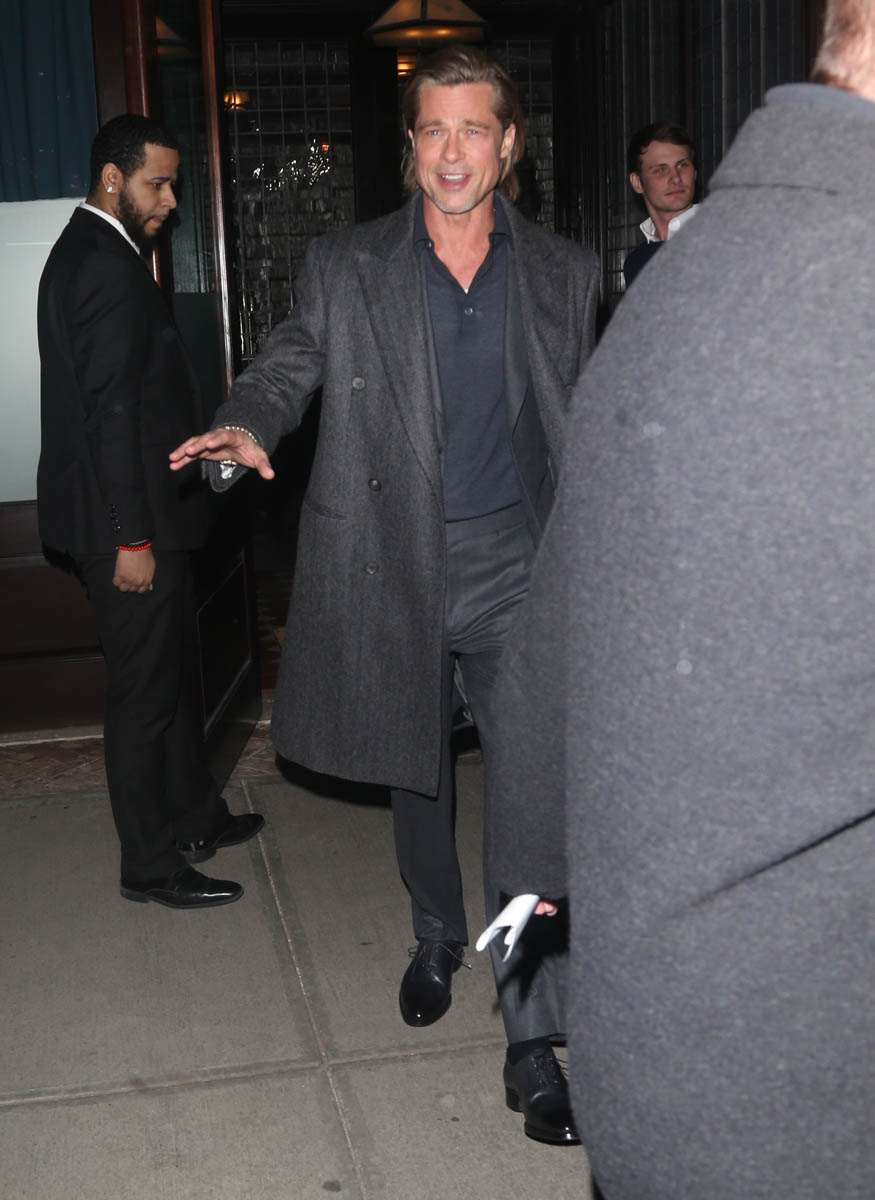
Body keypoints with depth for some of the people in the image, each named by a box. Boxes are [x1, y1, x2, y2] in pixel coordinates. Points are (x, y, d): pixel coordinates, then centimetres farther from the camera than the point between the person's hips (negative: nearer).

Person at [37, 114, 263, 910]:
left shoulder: (88, 251, 15)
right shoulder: (108, 267, -17)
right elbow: (110, 410, -22)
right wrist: (131, 538, -22)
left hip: (138, 513, 10)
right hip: (131, 521, -10)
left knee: (173, 674, 20)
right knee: (146, 692, 0)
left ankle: (194, 817, 35)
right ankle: (151, 864, 14)